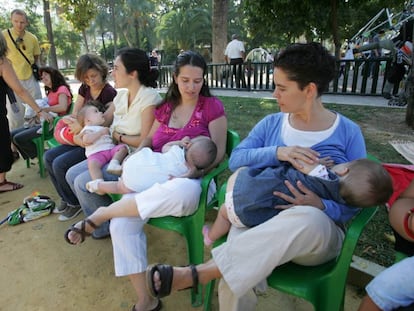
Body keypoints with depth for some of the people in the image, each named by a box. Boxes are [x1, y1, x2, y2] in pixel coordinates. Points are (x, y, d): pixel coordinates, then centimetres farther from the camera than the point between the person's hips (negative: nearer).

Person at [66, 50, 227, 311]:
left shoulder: (212, 106, 3)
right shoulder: (166, 106, 17)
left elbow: (219, 153, -2)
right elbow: (149, 138, 25)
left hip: (189, 181, -4)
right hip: (154, 176, 4)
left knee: (183, 192, -42)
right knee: (122, 223, -25)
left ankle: (101, 214, -21)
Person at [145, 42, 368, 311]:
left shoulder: (348, 132, 1)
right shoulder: (271, 124, 9)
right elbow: (235, 160, -1)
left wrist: (322, 207, -21)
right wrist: (277, 152, -18)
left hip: (320, 232, -1)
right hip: (260, 220, 2)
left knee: (309, 218, -41)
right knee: (235, 281, -33)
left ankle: (194, 273, -37)